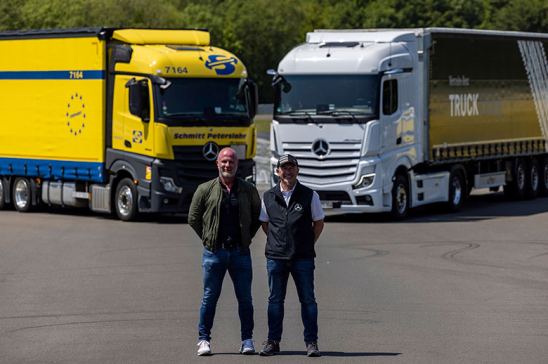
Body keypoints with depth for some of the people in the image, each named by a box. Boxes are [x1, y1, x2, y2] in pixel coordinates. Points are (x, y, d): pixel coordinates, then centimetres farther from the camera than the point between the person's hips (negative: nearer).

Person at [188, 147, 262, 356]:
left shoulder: (248, 190, 7)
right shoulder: (206, 190, 2)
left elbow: (257, 217, 17)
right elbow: (193, 218, 8)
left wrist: (247, 238, 8)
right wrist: (208, 239, 5)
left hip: (240, 252, 1)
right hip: (214, 252, -1)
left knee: (245, 298, 3)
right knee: (210, 297, 2)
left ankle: (247, 340, 11)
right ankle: (204, 339, 8)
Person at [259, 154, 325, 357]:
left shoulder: (309, 196, 1)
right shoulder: (268, 197, 7)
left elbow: (319, 223, 9)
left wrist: (308, 244, 5)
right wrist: (276, 243, 10)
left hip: (303, 257, -2)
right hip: (276, 256, 2)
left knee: (308, 300, 0)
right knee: (275, 300, 6)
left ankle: (311, 342, 5)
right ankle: (273, 342, 12)